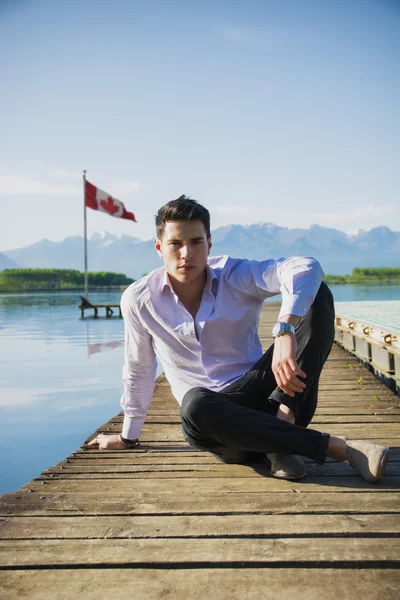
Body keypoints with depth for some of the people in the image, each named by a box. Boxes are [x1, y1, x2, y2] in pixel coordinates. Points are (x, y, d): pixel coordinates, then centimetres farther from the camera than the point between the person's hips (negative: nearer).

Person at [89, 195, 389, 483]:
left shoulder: (236, 276, -5)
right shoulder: (138, 300, -1)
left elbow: (306, 268, -23)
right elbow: (139, 370, 13)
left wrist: (285, 332, -41)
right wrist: (128, 436, 23)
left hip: (258, 396, 1)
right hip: (210, 419, 0)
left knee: (316, 295, -16)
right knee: (195, 404, -41)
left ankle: (282, 421, -27)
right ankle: (337, 446, -28)